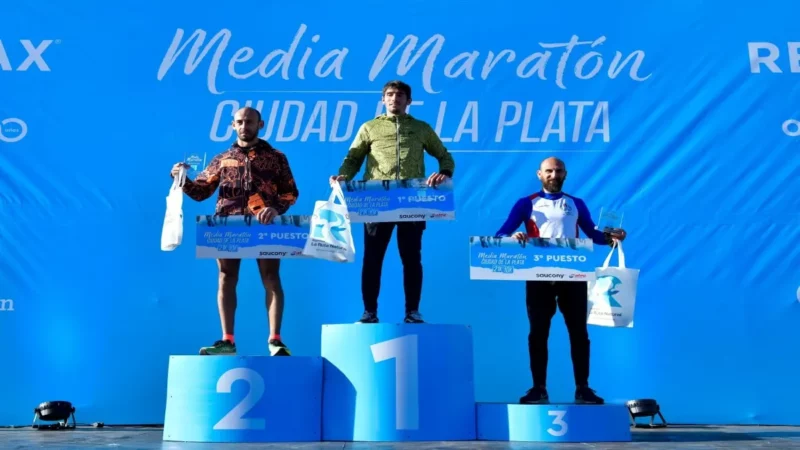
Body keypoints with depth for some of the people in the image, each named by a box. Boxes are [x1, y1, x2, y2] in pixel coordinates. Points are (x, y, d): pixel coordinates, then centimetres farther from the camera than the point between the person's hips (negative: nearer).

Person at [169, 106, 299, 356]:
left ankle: (275, 340, -2)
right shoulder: (222, 159, 17)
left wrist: (276, 208, -14)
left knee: (271, 279, -4)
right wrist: (183, 180, -6)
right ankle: (227, 341, 6)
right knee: (226, 280, 1)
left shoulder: (276, 157, 11)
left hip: (264, 225, -2)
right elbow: (201, 192, 13)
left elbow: (290, 192, 5)